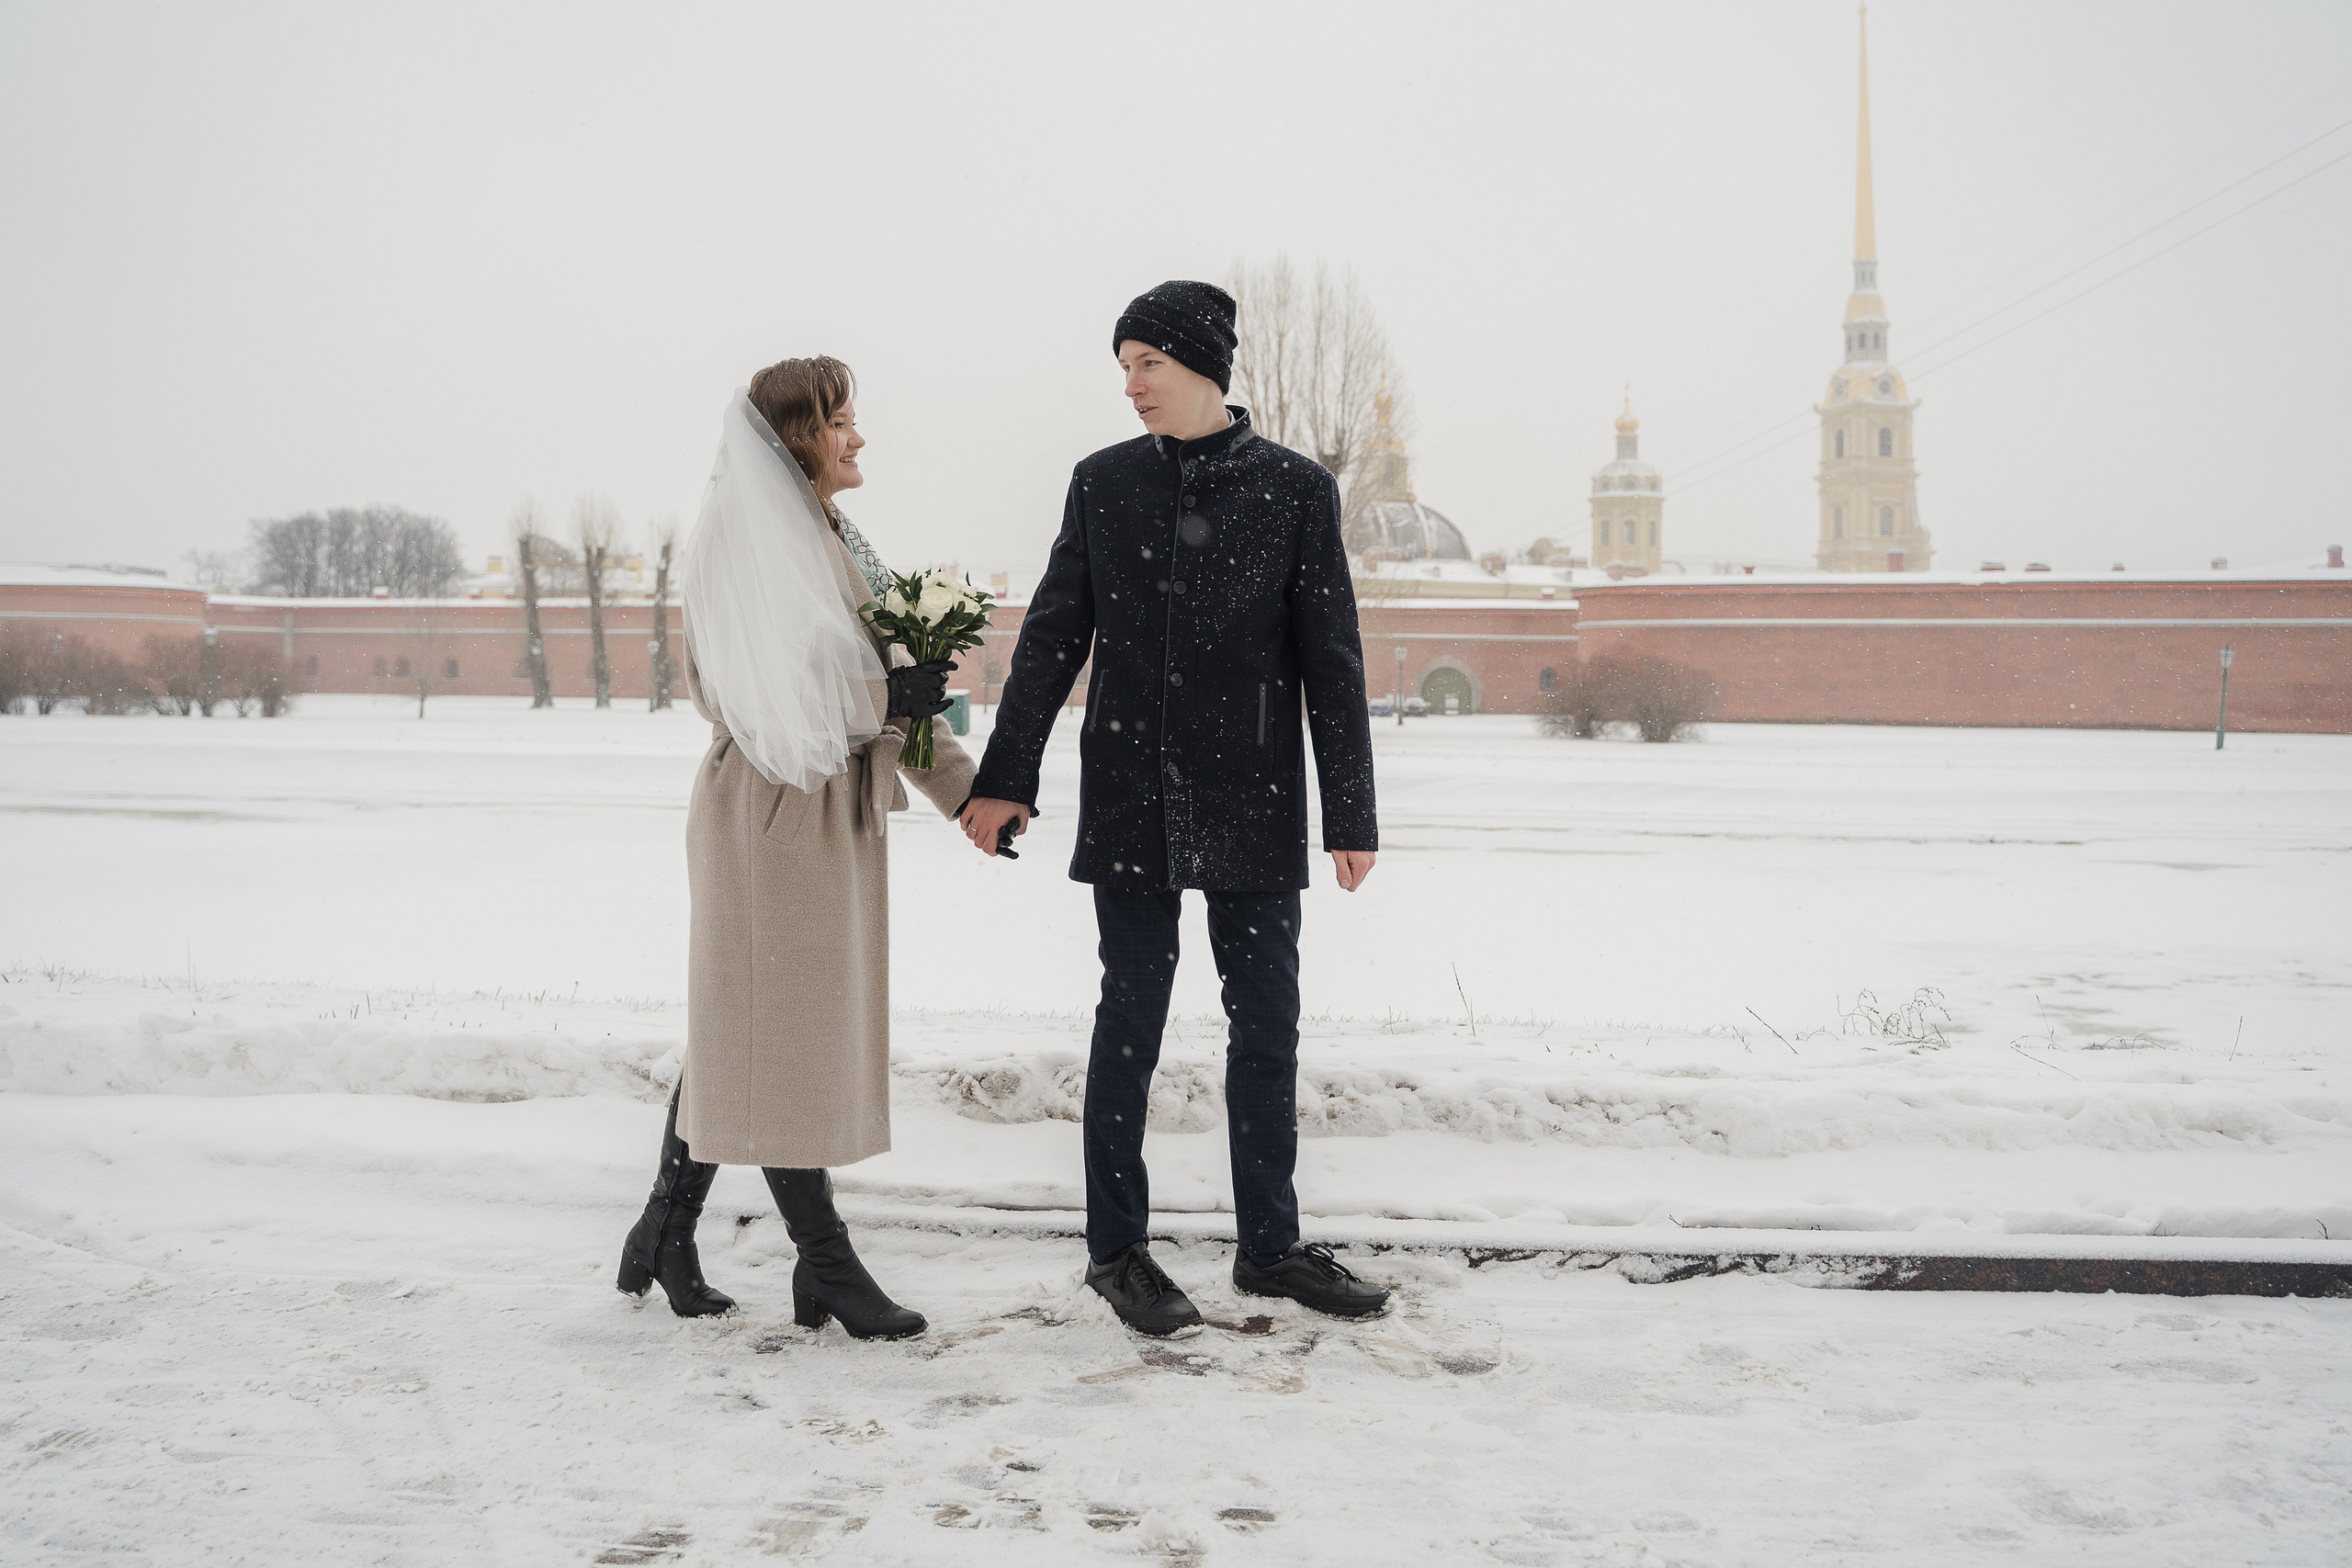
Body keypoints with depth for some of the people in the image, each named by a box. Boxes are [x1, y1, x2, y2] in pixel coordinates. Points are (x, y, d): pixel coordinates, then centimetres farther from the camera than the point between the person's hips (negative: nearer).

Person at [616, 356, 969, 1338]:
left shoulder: (834, 542, 16)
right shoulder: (743, 543, -9)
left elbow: (883, 683, 17)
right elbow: (756, 692, -18)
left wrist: (968, 791, 12)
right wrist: (881, 699, -20)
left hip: (835, 814, 9)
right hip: (768, 813, -9)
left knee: (744, 1032, 13)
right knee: (774, 1034, -2)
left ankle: (667, 1231, 23)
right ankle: (826, 1264, 3)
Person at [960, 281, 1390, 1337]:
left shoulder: (1295, 489, 1)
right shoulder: (1103, 483, 5)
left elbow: (1331, 662, 1)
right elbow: (1052, 637, 8)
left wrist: (1351, 816, -1)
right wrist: (1005, 776, 4)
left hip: (1254, 806, 0)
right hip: (1131, 803, 0)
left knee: (1267, 1023, 6)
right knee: (1130, 1020, 3)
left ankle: (1269, 1246, 19)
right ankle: (1117, 1250, 14)